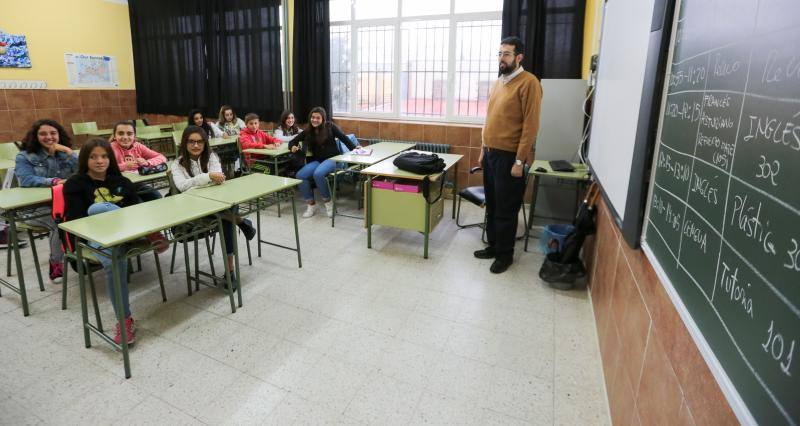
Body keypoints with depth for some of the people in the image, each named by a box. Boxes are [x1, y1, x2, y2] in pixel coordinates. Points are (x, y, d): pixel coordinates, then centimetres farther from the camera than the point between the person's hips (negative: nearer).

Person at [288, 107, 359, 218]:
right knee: (300, 175, -21)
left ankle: (327, 202, -12)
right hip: (316, 161, 4)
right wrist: (293, 146, -5)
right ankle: (311, 203, -5)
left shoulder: (330, 127, 1)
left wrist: (353, 148, 6)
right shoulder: (308, 131, 11)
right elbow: (293, 141, 16)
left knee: (318, 174, -34)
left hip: (332, 158, -4)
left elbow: (343, 137, 8)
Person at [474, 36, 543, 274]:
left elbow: (531, 125, -16)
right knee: (491, 205, 15)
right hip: (491, 153, 8)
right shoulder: (499, 82, 14)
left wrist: (519, 161, -19)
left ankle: (505, 254, 16)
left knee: (506, 208, 2)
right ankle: (493, 246, 29)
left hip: (509, 157, -8)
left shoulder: (528, 83, -12)